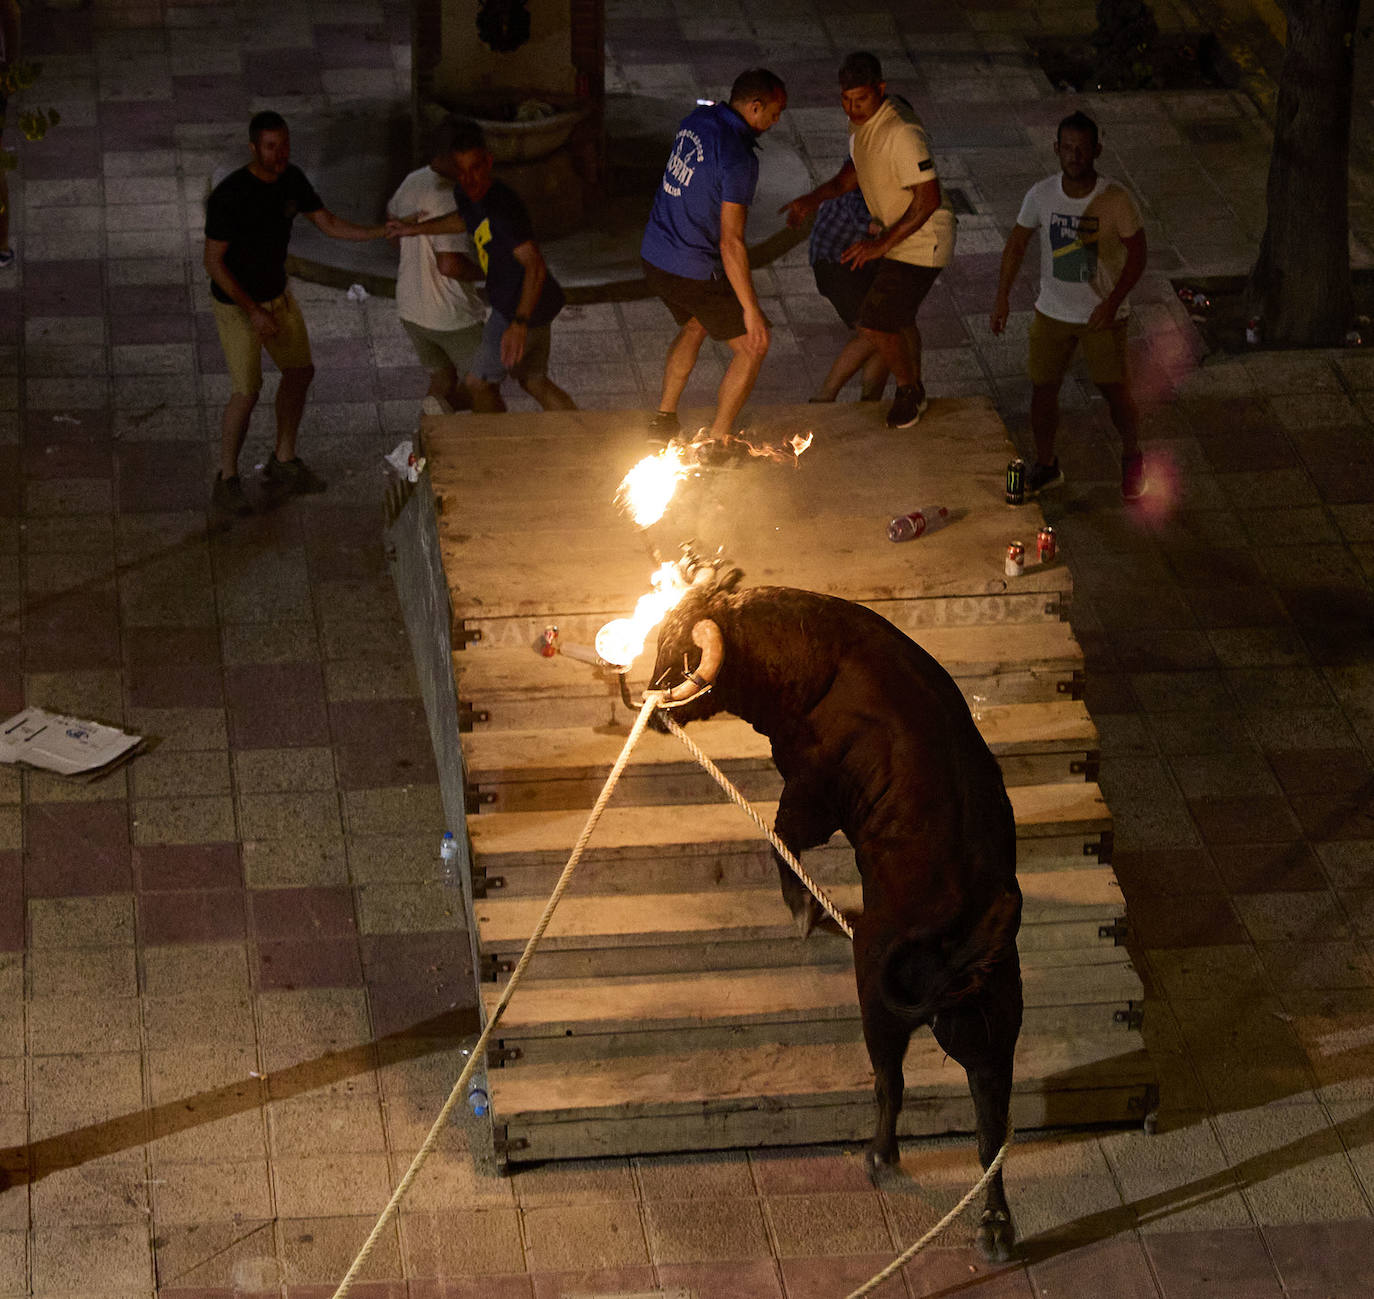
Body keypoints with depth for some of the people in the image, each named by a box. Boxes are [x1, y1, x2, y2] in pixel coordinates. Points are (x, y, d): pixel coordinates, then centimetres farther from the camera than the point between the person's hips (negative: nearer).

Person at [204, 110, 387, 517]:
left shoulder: (291, 178, -8)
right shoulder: (229, 195, -29)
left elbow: (328, 223, 1)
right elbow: (214, 261, -24)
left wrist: (380, 232, -15)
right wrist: (254, 312, -26)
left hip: (276, 293, 8)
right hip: (236, 302, -8)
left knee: (299, 372, 15)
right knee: (247, 391, -7)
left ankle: (283, 462, 33)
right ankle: (227, 480, 9)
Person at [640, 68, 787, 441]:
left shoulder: (696, 120, -1)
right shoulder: (739, 158, -24)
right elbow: (731, 243, -25)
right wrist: (751, 309, -21)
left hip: (653, 256, 8)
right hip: (694, 274, -8)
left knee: (695, 324, 34)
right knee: (753, 346, 8)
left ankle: (663, 418, 37)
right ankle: (717, 441, 13)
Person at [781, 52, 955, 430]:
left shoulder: (902, 133, -33)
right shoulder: (862, 117, -4)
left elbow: (928, 199, -30)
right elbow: (857, 170, 13)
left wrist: (882, 244, -27)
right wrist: (814, 199, 0)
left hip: (922, 241, -9)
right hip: (895, 232, 9)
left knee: (875, 324, -8)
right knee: (897, 317, 23)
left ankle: (908, 389, 18)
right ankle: (913, 394, 44)